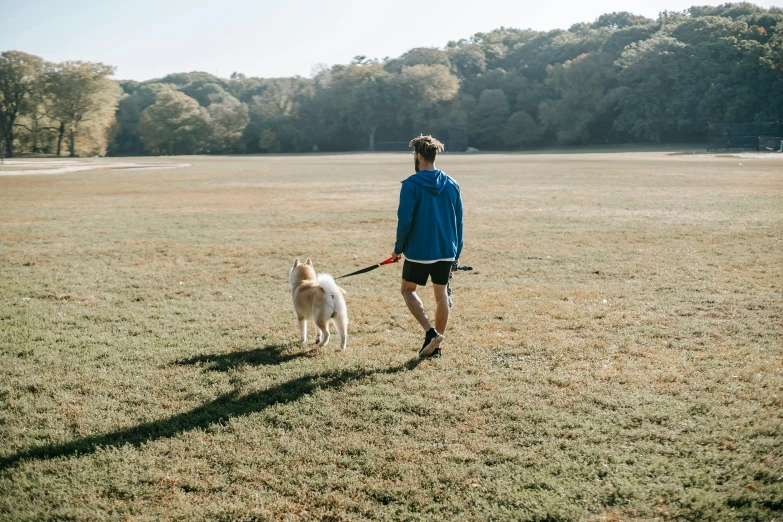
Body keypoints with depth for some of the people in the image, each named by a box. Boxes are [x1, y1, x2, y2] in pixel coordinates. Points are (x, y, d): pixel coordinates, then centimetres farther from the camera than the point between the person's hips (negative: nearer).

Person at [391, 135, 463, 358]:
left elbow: (405, 220, -13)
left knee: (408, 289, 13)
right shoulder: (452, 185, 5)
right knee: (441, 294, 13)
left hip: (419, 250, -4)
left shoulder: (411, 185, -11)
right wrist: (457, 252, 16)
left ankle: (430, 332, -3)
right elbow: (459, 221, 9)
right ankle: (436, 346, 17)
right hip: (446, 251, 5)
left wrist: (399, 248, 0)